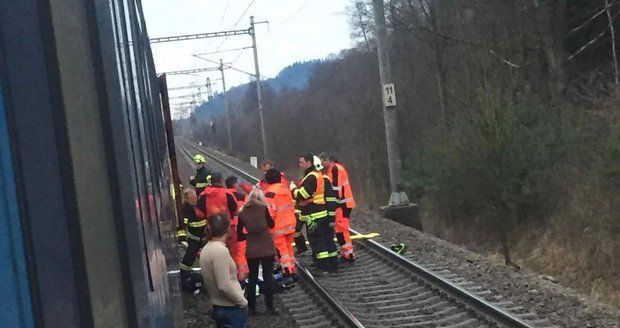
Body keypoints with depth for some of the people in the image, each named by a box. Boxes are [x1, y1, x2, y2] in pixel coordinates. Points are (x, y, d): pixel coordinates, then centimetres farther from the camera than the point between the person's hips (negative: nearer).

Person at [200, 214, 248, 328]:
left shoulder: (206, 249, 7)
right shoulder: (220, 250, -20)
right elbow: (225, 285, -24)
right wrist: (242, 302, -13)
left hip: (218, 307, 9)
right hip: (232, 309, -9)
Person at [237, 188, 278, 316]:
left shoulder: (242, 212, 1)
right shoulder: (263, 208, -5)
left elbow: (239, 234, 4)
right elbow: (272, 224, 7)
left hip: (251, 249, 2)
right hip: (266, 247, -2)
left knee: (252, 278, 11)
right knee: (268, 276, 6)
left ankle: (251, 308, 11)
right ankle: (269, 306, 5)